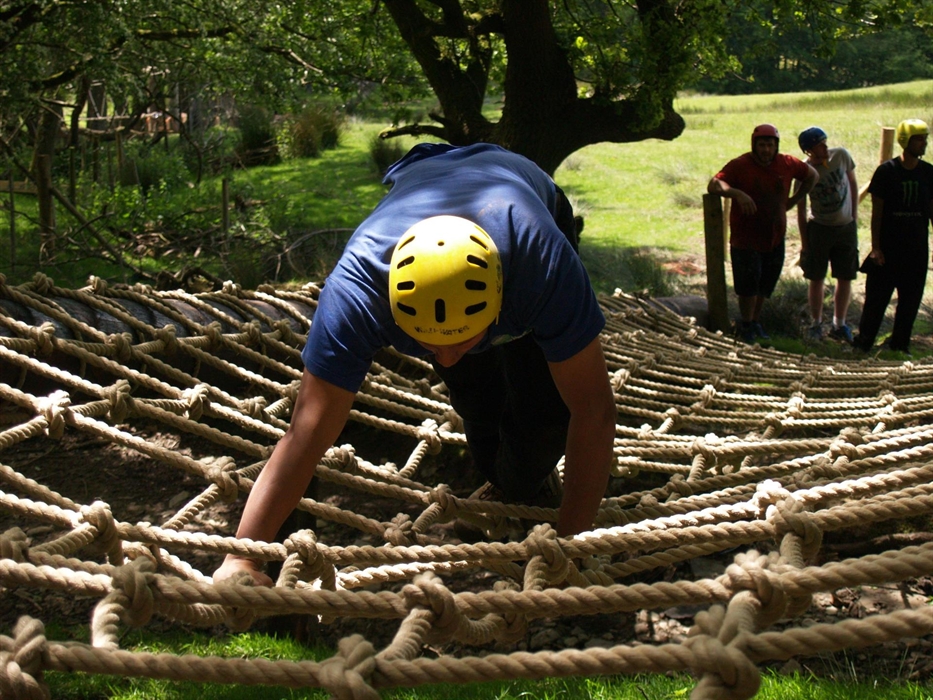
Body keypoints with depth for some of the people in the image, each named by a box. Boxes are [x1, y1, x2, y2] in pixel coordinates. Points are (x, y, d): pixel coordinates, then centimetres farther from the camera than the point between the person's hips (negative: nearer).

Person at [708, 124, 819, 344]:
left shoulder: (787, 164, 1)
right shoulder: (740, 165, -12)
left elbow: (812, 176, 19)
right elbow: (713, 185, -24)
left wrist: (793, 200, 10)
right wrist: (738, 193, -40)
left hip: (775, 238, 5)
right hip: (746, 239, -4)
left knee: (765, 285, 12)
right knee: (748, 284, -7)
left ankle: (755, 321, 29)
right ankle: (746, 326, 11)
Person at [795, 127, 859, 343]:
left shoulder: (841, 155, -9)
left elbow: (853, 184, 8)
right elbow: (801, 209, -5)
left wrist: (854, 216, 5)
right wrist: (804, 241, -5)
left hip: (846, 227, 2)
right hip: (819, 228, -2)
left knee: (845, 278, 7)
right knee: (816, 279, 3)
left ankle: (839, 325, 19)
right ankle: (816, 325, 17)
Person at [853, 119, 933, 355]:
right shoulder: (886, 171, -7)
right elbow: (877, 212, -5)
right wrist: (875, 247, -9)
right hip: (888, 247, -3)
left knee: (910, 299, 9)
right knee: (876, 297, 2)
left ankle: (899, 344, 22)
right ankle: (863, 342, 15)